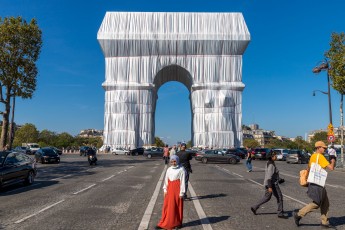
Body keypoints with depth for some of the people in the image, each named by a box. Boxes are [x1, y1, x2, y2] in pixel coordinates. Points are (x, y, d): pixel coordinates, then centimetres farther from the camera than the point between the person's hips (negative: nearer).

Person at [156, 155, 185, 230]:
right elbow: (166, 180, 11)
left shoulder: (181, 169, -9)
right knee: (167, 207, 7)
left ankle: (178, 223, 22)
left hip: (177, 190, -5)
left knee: (177, 207, 7)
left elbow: (182, 181, -10)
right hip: (169, 189, 5)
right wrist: (165, 190, 7)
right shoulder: (169, 169, 7)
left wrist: (181, 193, -11)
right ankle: (164, 223, 15)